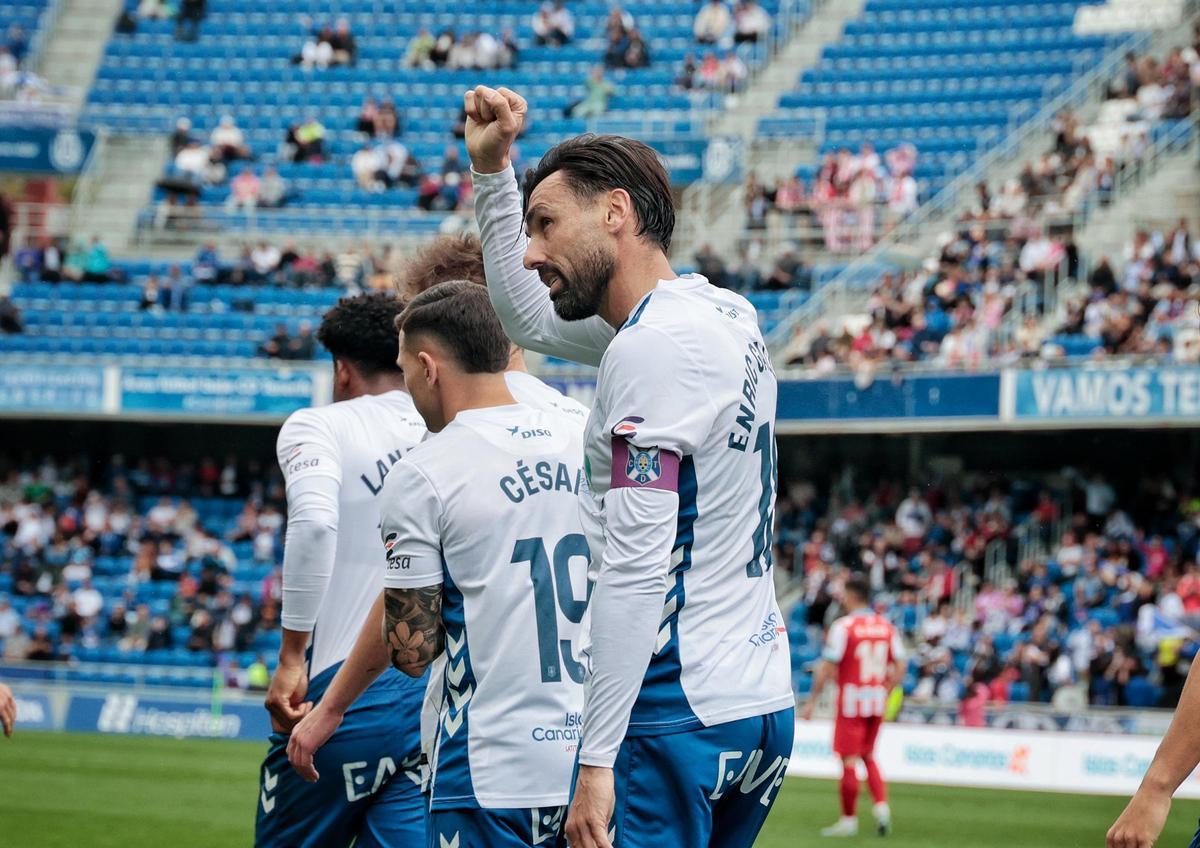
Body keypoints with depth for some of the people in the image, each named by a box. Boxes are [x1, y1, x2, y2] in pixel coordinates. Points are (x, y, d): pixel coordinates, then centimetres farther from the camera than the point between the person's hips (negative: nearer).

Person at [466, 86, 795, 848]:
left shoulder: (653, 347, -14)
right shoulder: (720, 314, 14)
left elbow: (636, 571, -20)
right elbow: (529, 318, 32)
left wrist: (598, 758, -20)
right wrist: (493, 169, 25)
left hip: (678, 714, -9)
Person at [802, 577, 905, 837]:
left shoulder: (843, 626, -11)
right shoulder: (886, 626, 5)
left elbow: (827, 668, -12)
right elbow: (899, 667, 8)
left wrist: (812, 701, -5)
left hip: (851, 701, -5)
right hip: (877, 703, 6)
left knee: (849, 761, 1)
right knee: (868, 757, 19)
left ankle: (849, 820, 6)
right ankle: (881, 805, 2)